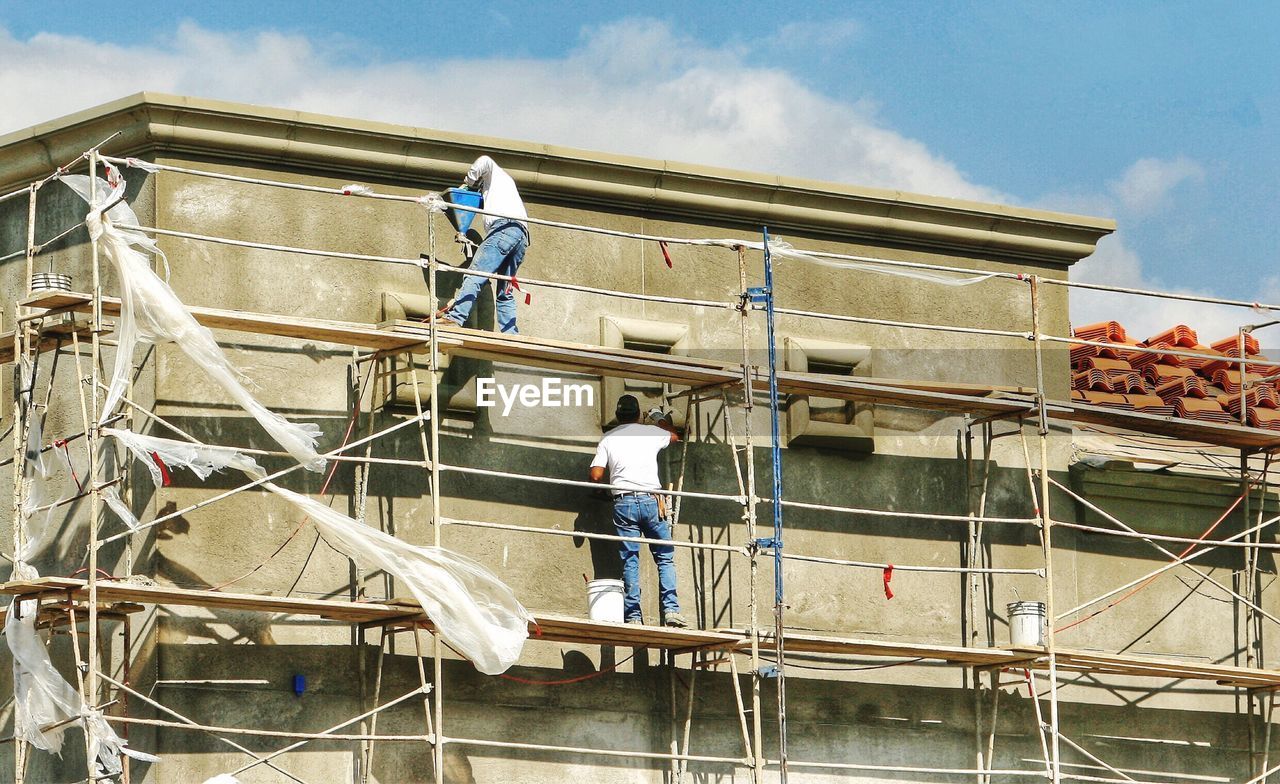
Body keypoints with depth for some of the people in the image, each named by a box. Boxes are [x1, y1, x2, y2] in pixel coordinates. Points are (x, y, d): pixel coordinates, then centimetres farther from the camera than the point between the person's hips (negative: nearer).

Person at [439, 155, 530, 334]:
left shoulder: (495, 173, 22)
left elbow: (483, 161, 0)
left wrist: (467, 183, 13)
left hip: (504, 227, -8)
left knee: (475, 276, -20)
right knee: (505, 293, 7)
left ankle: (455, 317, -34)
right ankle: (510, 336, -3)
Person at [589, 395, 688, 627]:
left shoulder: (607, 439, 8)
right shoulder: (651, 432, 9)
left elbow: (596, 475, 1)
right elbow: (674, 436, 32)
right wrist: (662, 419, 51)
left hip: (623, 503, 0)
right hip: (650, 499, 0)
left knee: (629, 560, 2)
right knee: (665, 557, 6)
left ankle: (633, 615, -2)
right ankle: (670, 609, -5)